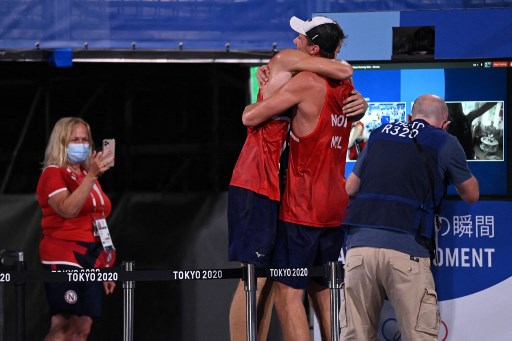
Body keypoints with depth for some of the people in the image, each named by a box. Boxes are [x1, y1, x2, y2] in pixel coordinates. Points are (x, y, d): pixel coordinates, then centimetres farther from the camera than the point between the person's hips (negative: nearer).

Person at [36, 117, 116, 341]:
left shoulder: (88, 177, 19)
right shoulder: (53, 174, -4)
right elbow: (68, 209, -23)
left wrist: (105, 267, 19)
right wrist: (91, 176, -27)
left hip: (91, 259, 7)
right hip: (63, 259, -7)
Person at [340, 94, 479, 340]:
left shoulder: (379, 135, 20)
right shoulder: (445, 143, 10)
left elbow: (350, 188, 26)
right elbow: (471, 195, 24)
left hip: (359, 244, 4)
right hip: (406, 251, -4)